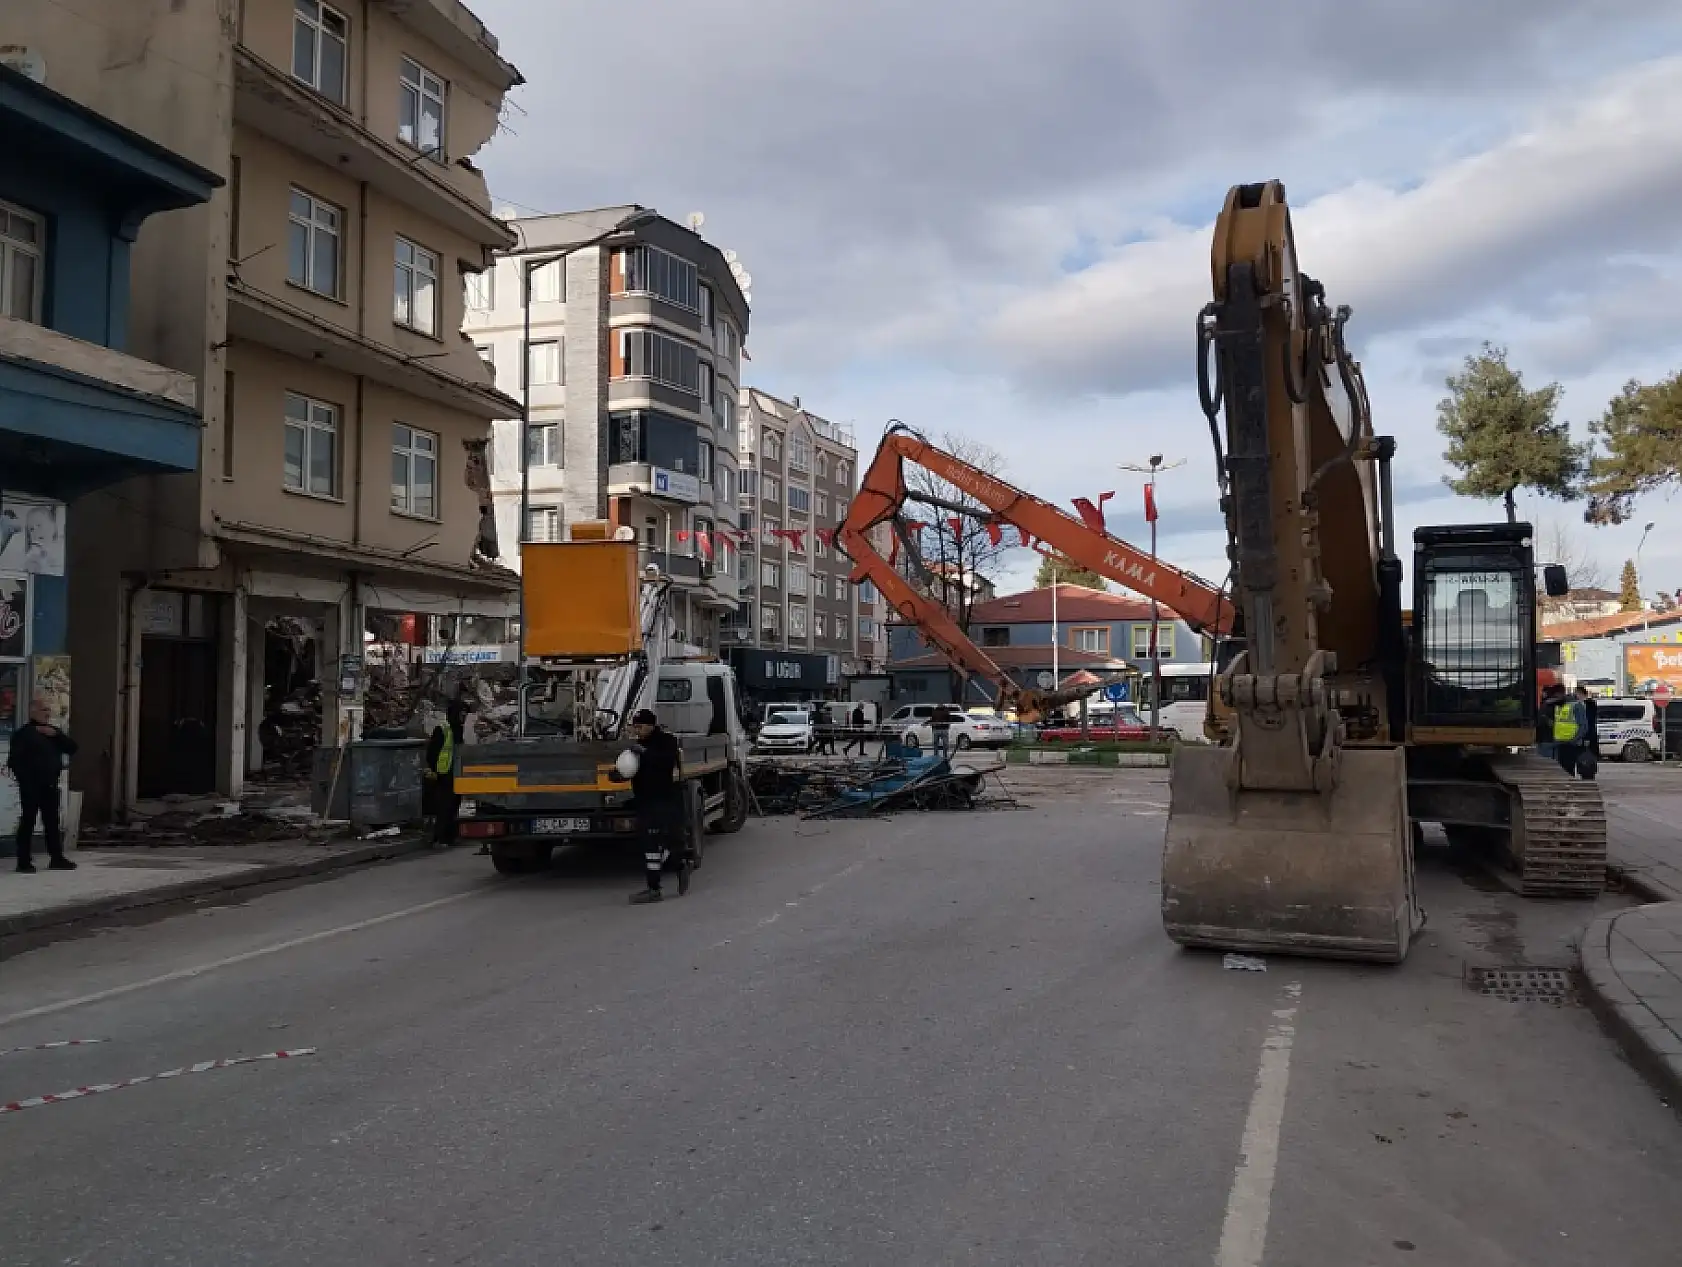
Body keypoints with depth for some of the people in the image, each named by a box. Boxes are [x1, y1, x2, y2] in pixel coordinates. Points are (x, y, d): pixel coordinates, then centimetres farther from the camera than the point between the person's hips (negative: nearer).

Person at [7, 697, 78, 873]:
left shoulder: (54, 731, 17)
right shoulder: (23, 733, -4)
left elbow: (72, 748, 7)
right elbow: (14, 761, -9)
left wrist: (56, 735, -5)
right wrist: (24, 779, -15)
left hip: (50, 785, 6)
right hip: (31, 787, -6)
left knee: (52, 822, 10)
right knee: (28, 822, -3)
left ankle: (57, 858, 14)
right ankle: (24, 861, 1)